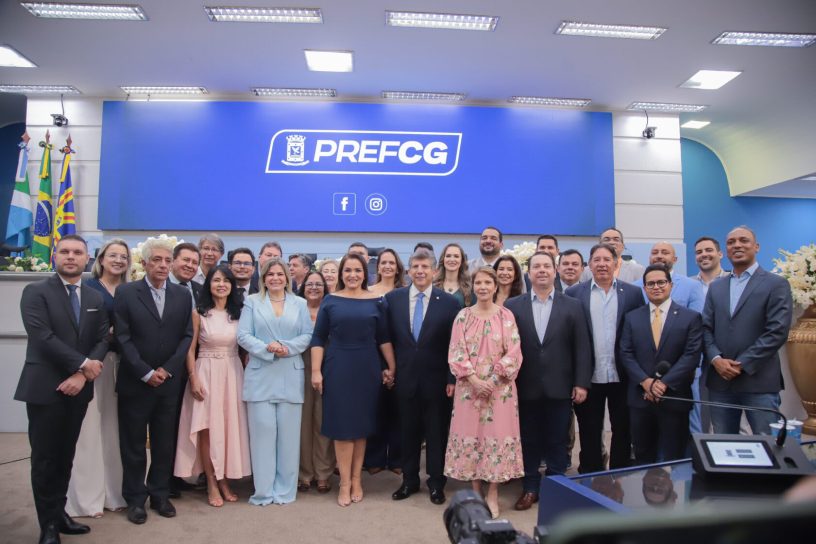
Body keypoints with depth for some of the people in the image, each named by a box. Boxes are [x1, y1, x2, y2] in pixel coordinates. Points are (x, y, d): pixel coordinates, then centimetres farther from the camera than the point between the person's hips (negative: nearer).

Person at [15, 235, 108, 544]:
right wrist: (84, 363, -16)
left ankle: (59, 514, 28)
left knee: (65, 456, 14)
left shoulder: (96, 299, 10)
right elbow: (42, 336, -16)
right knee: (45, 459, 4)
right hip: (44, 388, -4)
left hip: (78, 388, 4)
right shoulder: (36, 292, -5)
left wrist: (82, 375, -11)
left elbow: (103, 340, 3)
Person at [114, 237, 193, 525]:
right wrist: (146, 373, -12)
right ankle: (135, 499, 23)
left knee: (165, 444, 11)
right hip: (135, 382, -2)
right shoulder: (125, 292, -3)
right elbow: (122, 337, -7)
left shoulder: (182, 294, 5)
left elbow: (187, 336, 2)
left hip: (170, 381, 2)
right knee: (133, 445, 9)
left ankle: (160, 495, 26)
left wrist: (166, 369, -8)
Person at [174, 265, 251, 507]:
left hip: (233, 374, 3)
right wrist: (193, 379, -9)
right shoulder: (199, 313, -1)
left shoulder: (239, 312, 6)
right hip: (206, 373, -2)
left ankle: (224, 480, 18)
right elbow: (190, 349, -1)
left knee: (230, 427, 5)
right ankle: (211, 484, 11)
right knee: (207, 429, -1)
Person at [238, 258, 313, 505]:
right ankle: (263, 491, 11)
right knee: (262, 431, 0)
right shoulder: (252, 302, 7)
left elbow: (307, 335, 3)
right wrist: (267, 349, -16)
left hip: (291, 377, 1)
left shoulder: (299, 304, 11)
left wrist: (287, 347, -13)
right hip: (260, 376, -1)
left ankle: (285, 489, 15)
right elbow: (243, 335, -1)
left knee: (288, 433, 4)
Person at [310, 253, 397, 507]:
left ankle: (357, 480, 21)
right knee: (342, 424, 2)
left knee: (362, 424, 9)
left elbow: (384, 337, 6)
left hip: (367, 368, 1)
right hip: (337, 368, -1)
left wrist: (391, 367, 2)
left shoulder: (375, 302, 2)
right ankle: (345, 483, 12)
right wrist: (316, 371, -6)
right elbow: (318, 338, 0)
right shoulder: (330, 301, 1)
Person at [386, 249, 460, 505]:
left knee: (437, 433, 10)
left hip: (436, 379, -2)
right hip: (405, 378, 2)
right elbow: (388, 338, 5)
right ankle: (409, 480, 30)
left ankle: (436, 483, 26)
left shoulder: (449, 302, -6)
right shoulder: (393, 298, 1)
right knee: (408, 431, 14)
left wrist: (452, 379, -8)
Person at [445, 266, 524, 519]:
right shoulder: (463, 316, 1)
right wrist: (474, 379, -13)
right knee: (470, 435, 5)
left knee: (497, 435, 3)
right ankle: (475, 492, 20)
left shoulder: (506, 316, -1)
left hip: (500, 386, -1)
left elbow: (514, 352, -4)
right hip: (469, 386, 1)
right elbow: (455, 353, -2)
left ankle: (493, 494, 16)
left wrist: (493, 379, -12)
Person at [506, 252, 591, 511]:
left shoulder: (572, 306, 3)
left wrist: (581, 383, -5)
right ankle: (530, 488, 25)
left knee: (557, 442, 10)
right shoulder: (513, 306, 2)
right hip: (527, 388, 0)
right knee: (529, 441, 10)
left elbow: (581, 348, 0)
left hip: (560, 388, 0)